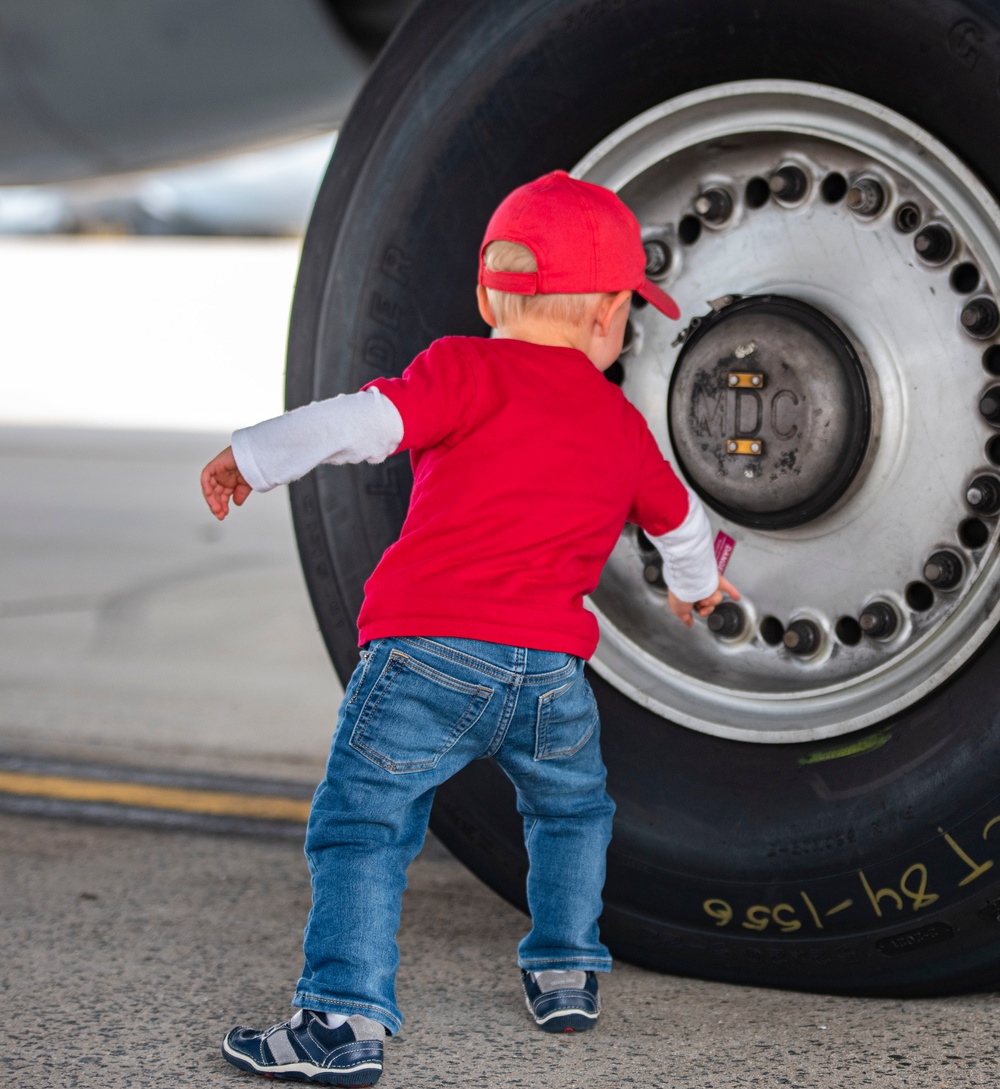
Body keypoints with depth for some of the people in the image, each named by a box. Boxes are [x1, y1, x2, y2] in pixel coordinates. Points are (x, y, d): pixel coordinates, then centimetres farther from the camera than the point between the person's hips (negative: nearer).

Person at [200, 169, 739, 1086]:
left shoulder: (469, 370, 4)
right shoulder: (621, 424, 20)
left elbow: (365, 420, -11)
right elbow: (678, 518, 38)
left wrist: (256, 456, -2)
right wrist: (696, 584, 59)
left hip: (430, 652, -4)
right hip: (551, 667, 4)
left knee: (362, 826, -3)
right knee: (571, 811, 31)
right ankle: (564, 971, 34)